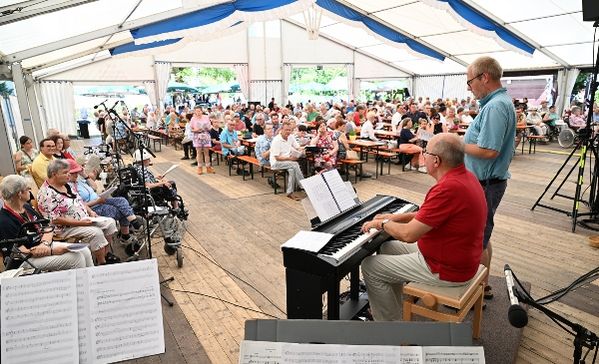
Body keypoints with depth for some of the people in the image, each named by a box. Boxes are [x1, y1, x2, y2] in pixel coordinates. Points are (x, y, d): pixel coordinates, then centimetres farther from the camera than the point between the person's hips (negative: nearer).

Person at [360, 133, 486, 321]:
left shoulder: (448, 188, -31)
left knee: (370, 267, -3)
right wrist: (396, 217, 10)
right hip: (460, 257, 10)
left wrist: (383, 223, -9)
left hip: (446, 270, -10)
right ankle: (394, 311, 31)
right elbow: (429, 214, 15)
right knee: (388, 248, 21)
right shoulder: (466, 176, 2)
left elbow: (408, 234, -28)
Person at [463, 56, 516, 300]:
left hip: (485, 184, -10)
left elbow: (488, 150, -29)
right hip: (488, 181, 10)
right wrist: (462, 141, 9)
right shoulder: (503, 102, 13)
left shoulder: (495, 107, -21)